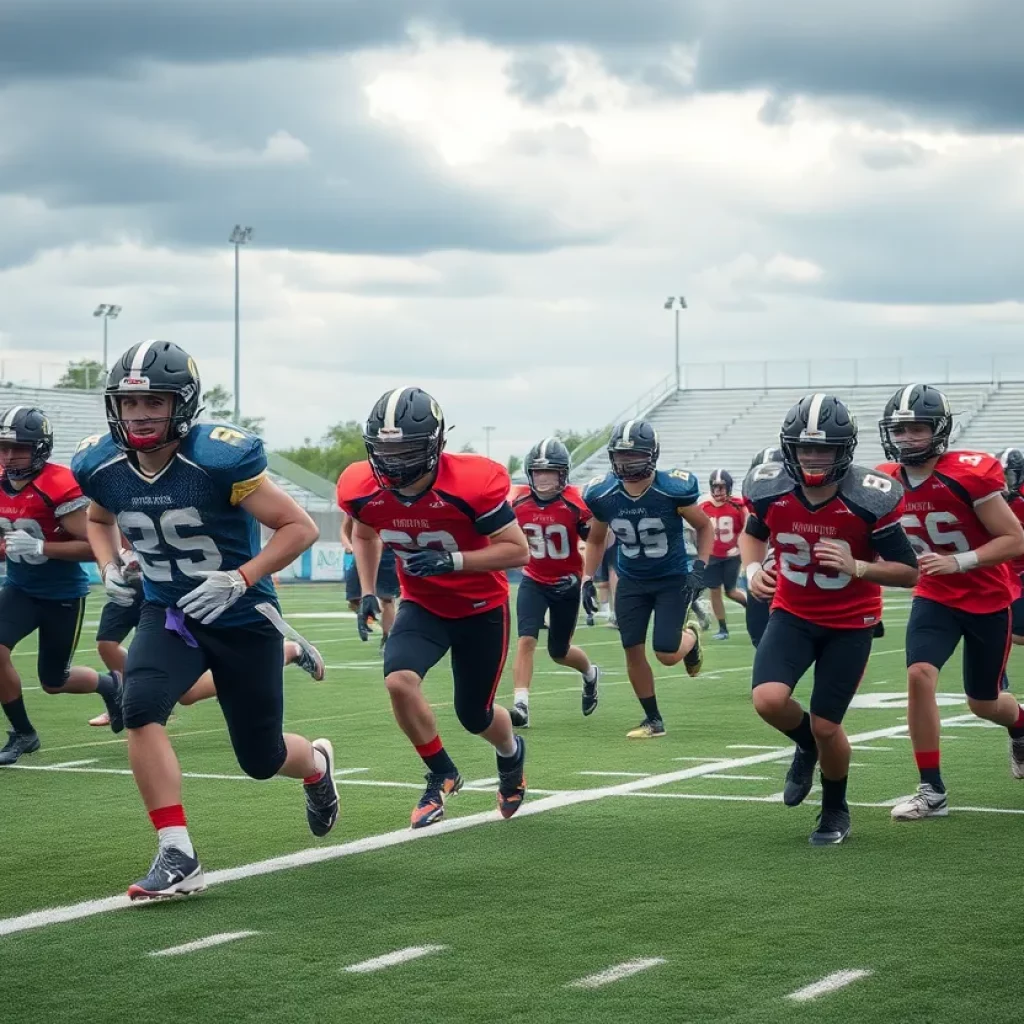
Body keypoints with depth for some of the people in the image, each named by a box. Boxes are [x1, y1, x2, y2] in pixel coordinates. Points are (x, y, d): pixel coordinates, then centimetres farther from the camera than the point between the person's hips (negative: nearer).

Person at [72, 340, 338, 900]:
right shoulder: (103, 465, -10)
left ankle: (317, 764, 49)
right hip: (168, 613, 4)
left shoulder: (220, 460, -26)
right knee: (139, 708, -26)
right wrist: (109, 568, -3)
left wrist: (239, 579, -27)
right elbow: (100, 520, 16)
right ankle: (177, 858, -20)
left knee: (261, 759, 9)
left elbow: (300, 527, -18)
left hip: (241, 617, -3)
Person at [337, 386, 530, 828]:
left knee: (474, 715, 10)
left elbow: (518, 550, -23)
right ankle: (442, 775, 1)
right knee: (399, 680, -25)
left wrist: (452, 562, -34)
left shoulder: (472, 483, -31)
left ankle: (512, 754, 49)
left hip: (481, 608, -3)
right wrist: (367, 592, -1)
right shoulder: (363, 490, -17)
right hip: (422, 605, 3)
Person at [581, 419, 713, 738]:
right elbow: (596, 540, 8)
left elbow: (704, 527, -4)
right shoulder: (603, 495, -11)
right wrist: (587, 579, -1)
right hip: (631, 581, 3)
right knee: (633, 651, -2)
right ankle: (653, 719, 15)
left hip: (672, 579, -3)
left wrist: (699, 569, -15)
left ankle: (691, 634, 27)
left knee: (667, 654, -10)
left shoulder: (673, 490, -22)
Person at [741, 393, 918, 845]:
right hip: (793, 613, 2)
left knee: (825, 726, -2)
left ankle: (835, 811, 28)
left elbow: (909, 572, -16)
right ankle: (806, 745, 16)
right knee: (769, 700, -21)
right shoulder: (770, 490, -14)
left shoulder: (867, 499, -23)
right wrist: (753, 570, -11)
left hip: (850, 622, -2)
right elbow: (752, 533, 10)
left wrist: (857, 567, -32)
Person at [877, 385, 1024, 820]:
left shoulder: (969, 475, -25)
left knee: (983, 702, 11)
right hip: (935, 597, 3)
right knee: (919, 676, -20)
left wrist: (957, 562, -32)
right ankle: (932, 791, -10)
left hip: (989, 598, -3)